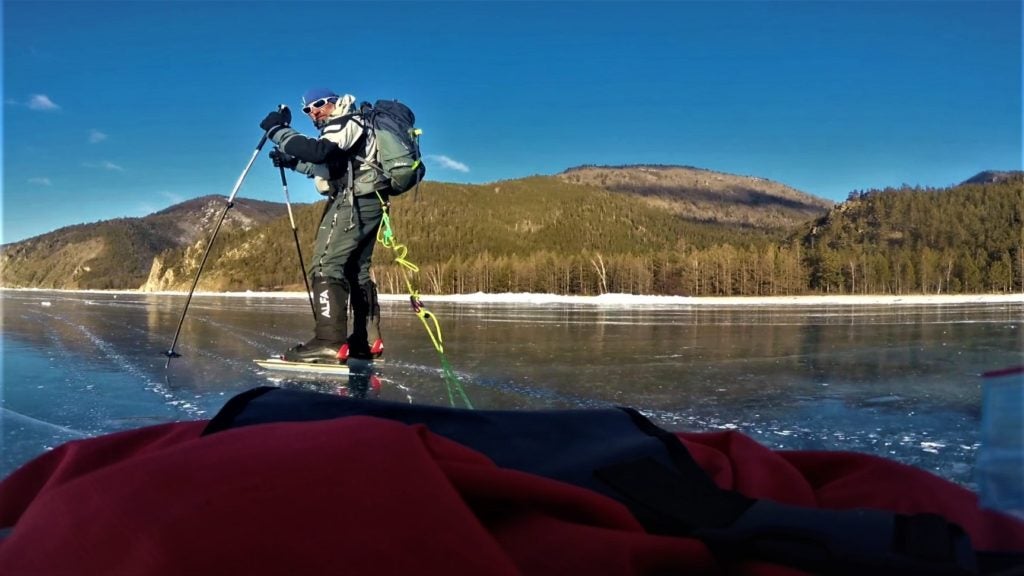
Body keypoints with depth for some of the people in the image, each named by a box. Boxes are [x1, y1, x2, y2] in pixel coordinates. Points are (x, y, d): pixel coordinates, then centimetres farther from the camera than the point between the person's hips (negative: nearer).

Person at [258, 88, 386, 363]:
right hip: (367, 202, 11)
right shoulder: (347, 126, 25)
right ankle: (368, 340, 16)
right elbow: (327, 167, 27)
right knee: (357, 269, 14)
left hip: (354, 202, -11)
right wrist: (292, 161, 15)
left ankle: (329, 342, -26)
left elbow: (317, 151, -25)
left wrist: (278, 130, -19)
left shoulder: (344, 122, -7)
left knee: (326, 266, -16)